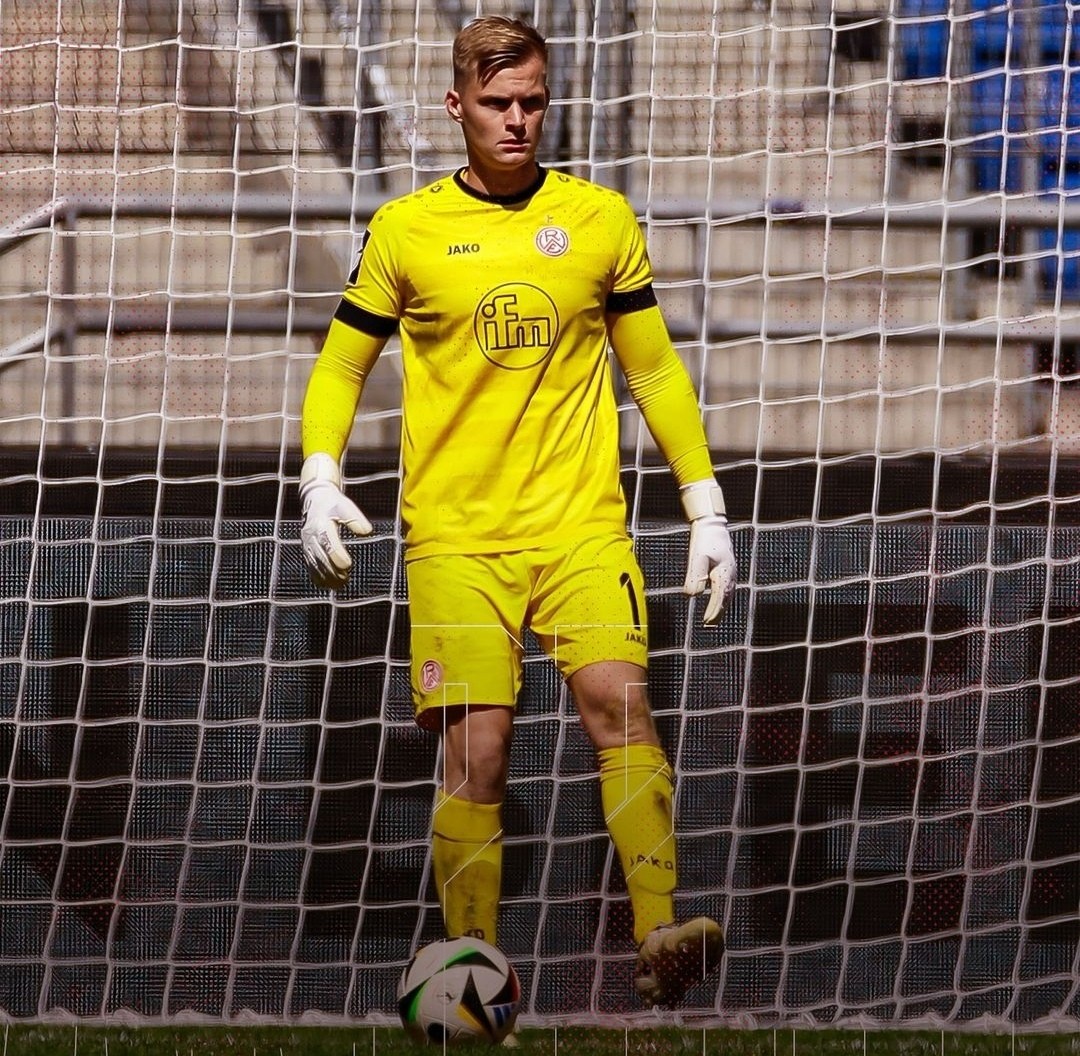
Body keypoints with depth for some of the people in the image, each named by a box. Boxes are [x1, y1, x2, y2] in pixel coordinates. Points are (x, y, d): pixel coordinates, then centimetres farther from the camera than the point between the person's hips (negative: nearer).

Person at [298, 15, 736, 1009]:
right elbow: (339, 369, 13)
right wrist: (321, 483, -3)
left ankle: (660, 938, -27)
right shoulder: (405, 229, 5)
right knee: (476, 747, -8)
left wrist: (707, 508, 9)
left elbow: (655, 370, 15)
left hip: (582, 524, 0)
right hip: (455, 533, 0)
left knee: (619, 698, -20)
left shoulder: (601, 218, 8)